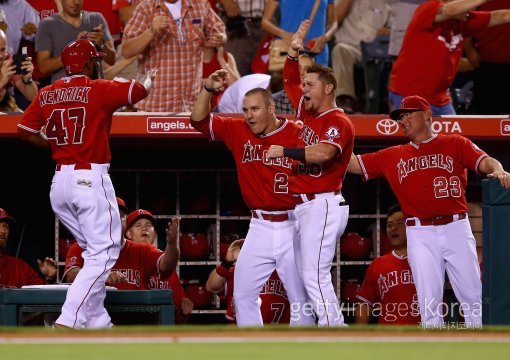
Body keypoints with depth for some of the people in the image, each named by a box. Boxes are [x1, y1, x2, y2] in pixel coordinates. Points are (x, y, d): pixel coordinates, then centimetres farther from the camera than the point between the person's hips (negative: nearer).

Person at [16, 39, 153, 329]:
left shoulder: (47, 94, 10)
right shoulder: (99, 89, -6)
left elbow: (25, 130, 10)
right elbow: (140, 90, -3)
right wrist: (150, 78, 20)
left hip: (59, 182, 7)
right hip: (91, 179, -7)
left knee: (95, 252, 19)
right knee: (104, 253, -7)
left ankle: (98, 322, 15)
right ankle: (68, 322, -20)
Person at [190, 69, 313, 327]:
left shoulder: (297, 135, -9)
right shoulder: (238, 132, 5)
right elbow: (200, 120, 7)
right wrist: (208, 89, -7)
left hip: (292, 227, -4)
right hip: (260, 227, 4)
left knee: (300, 296, -1)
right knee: (243, 294, 2)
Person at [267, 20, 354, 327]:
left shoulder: (338, 122, -12)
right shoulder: (307, 112, 15)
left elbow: (322, 153, -30)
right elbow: (290, 81, 27)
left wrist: (284, 151, -24)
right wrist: (294, 51, 13)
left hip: (323, 206, -10)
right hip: (301, 206, 10)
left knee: (315, 275, -17)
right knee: (304, 276, 9)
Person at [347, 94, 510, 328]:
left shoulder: (455, 144, 8)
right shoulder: (393, 156, 16)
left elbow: (484, 161, -7)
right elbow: (354, 164, 16)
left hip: (456, 227, -2)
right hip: (420, 233, 2)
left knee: (473, 295, -2)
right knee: (428, 301, -2)